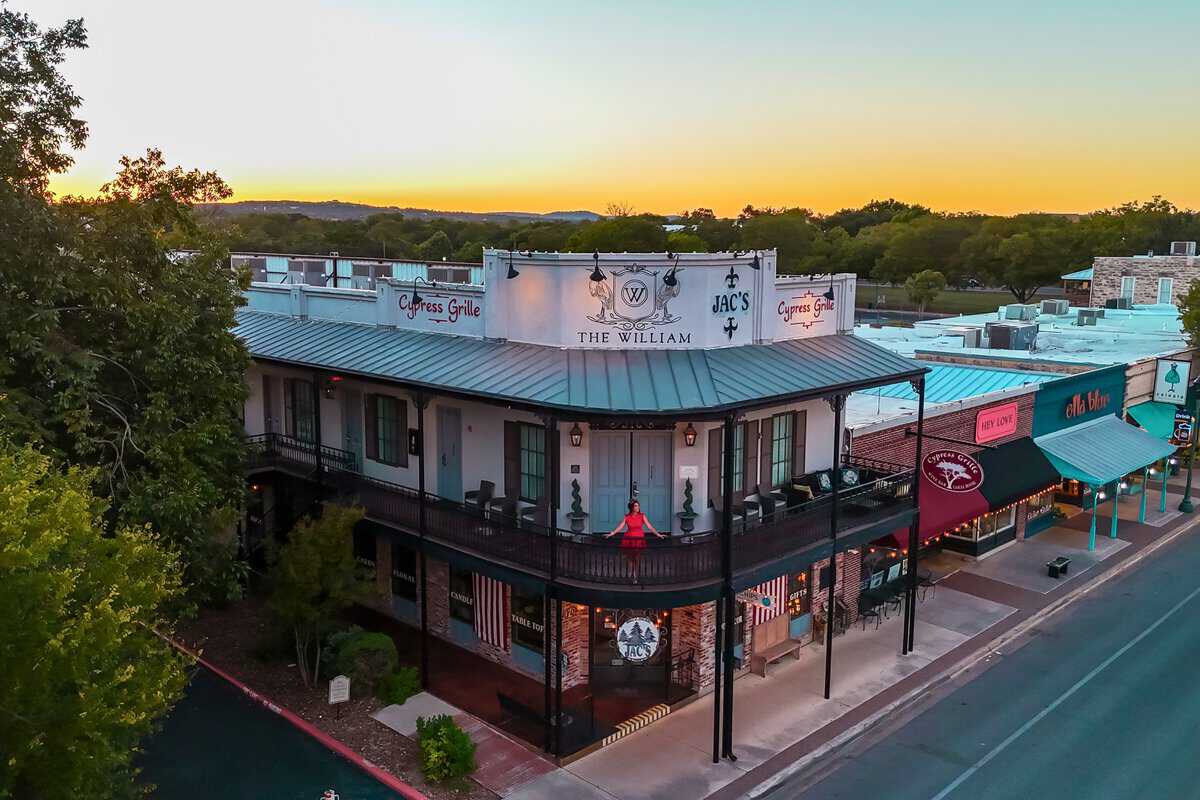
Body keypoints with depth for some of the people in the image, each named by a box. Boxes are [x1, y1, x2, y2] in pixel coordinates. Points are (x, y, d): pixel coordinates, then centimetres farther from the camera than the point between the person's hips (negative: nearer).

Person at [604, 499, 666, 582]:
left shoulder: (642, 516, -1)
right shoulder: (627, 517, 0)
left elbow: (649, 526, -3)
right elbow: (620, 527, 1)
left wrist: (658, 534, -10)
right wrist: (611, 534, -5)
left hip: (639, 539, 0)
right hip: (629, 539, 0)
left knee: (637, 559, 3)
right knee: (630, 558, 5)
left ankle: (635, 577, 14)